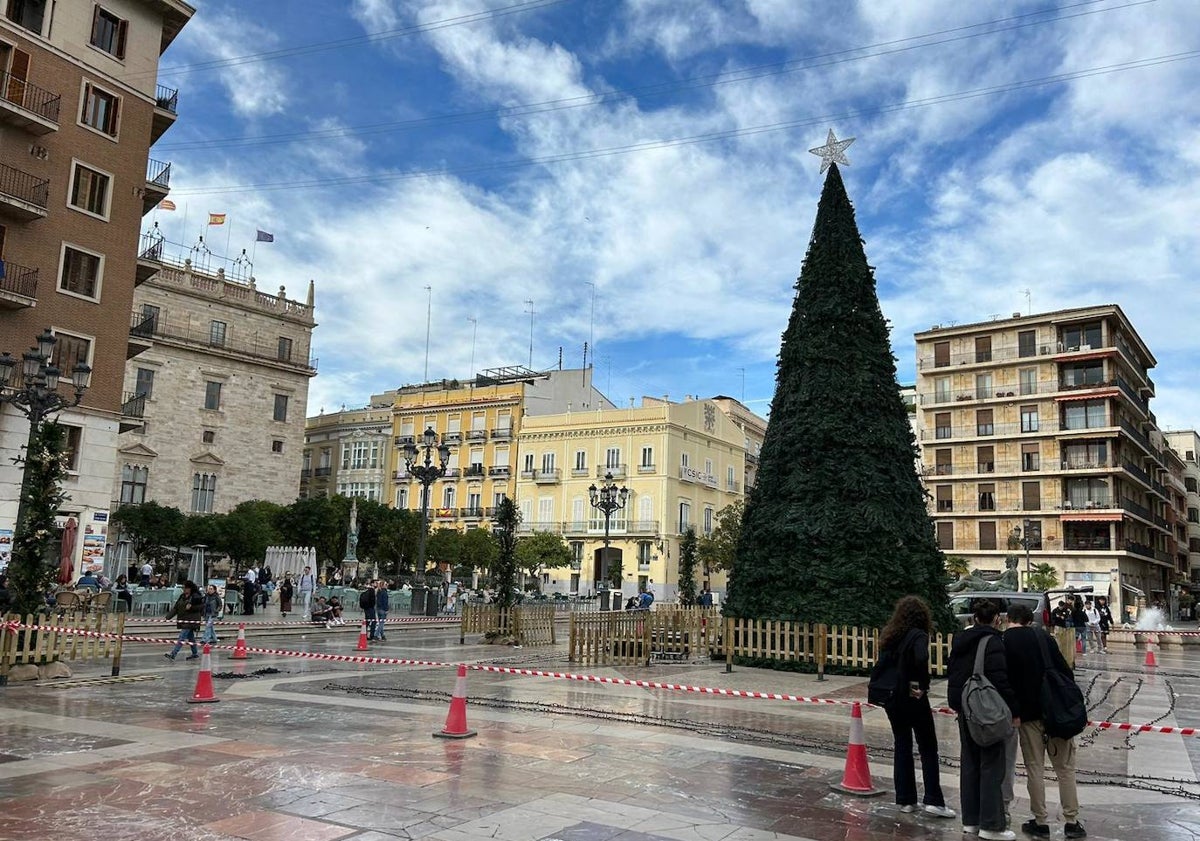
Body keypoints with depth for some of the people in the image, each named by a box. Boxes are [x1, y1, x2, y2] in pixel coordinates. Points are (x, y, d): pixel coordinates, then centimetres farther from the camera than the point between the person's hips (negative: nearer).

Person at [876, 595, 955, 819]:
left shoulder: (888, 634, 7)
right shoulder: (918, 635, -14)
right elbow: (921, 659, -32)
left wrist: (891, 686, 4)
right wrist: (922, 685, -20)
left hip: (891, 699, 6)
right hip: (912, 698, -6)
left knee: (902, 746, 13)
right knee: (928, 748, 6)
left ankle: (905, 800, 16)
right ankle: (933, 800, 5)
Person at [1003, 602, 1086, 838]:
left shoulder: (1002, 642, -4)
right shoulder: (1041, 635, 4)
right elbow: (1065, 670, 1)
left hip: (1028, 712, -2)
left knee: (1035, 768, 6)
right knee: (1065, 767, 10)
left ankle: (1040, 822, 11)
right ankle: (1072, 821, 13)